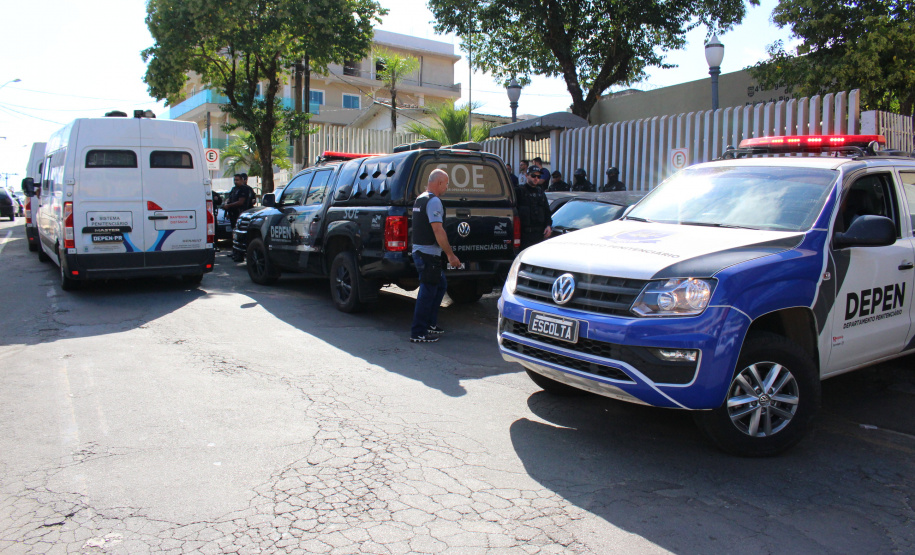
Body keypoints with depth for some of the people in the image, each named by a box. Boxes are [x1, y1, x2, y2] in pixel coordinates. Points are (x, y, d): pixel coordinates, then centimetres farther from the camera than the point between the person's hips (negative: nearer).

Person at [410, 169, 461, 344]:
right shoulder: (434, 201, -15)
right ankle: (418, 333, 1)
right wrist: (451, 255, -19)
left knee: (441, 285, 19)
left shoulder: (420, 199, 17)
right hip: (428, 253, -10)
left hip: (419, 251, 10)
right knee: (427, 292, -4)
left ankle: (430, 324, 24)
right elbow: (438, 231, -22)